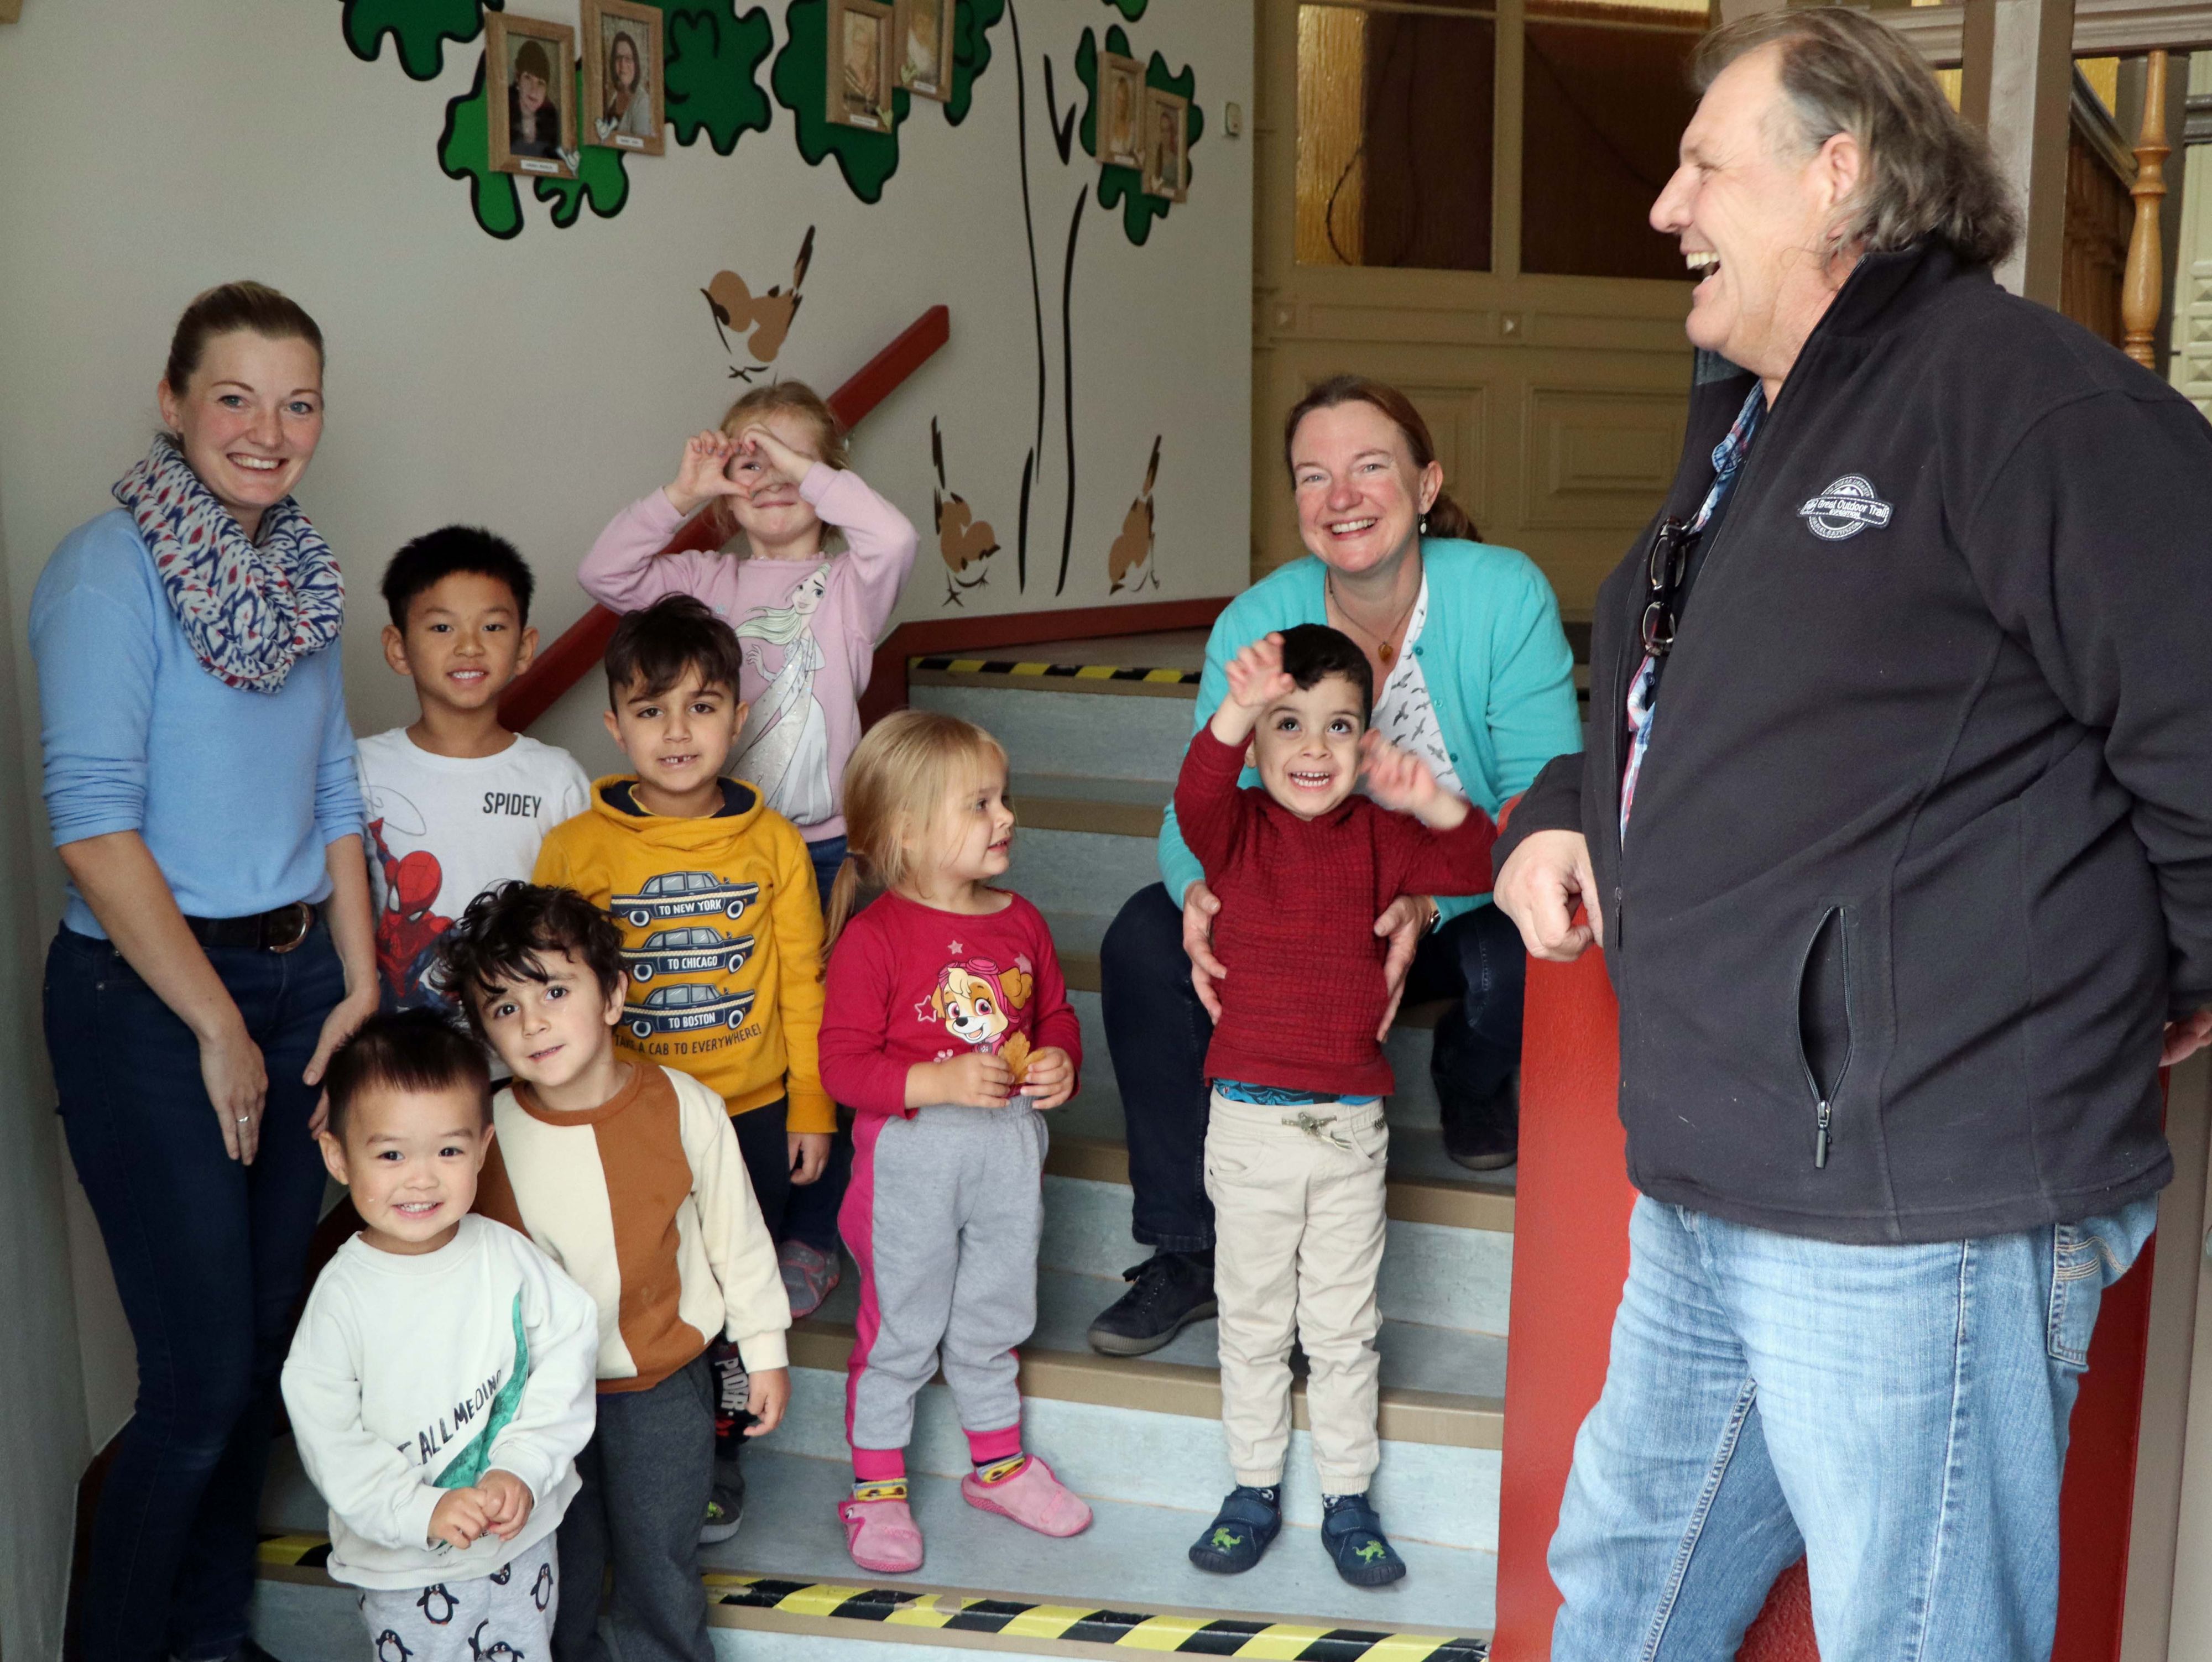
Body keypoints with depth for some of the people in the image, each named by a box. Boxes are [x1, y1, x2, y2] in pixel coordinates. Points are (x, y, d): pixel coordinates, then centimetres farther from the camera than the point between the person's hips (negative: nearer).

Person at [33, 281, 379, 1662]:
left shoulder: (302, 569, 10)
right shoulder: (110, 570, -12)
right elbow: (94, 824, -17)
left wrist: (360, 986, 6)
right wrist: (217, 1022, -12)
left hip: (295, 980, 7)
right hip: (146, 997, -7)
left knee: (268, 1349, 14)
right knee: (203, 1378, -3)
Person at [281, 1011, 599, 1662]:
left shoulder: (506, 1256, -9)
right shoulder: (343, 1297, -16)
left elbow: (568, 1349, -9)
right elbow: (329, 1439, -16)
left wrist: (521, 1466, -19)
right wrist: (423, 1511, -24)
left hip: (524, 1537, 3)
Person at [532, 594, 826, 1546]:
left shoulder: (773, 843, -3)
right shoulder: (576, 849, -7)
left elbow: (802, 985, 3)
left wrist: (810, 1107, 3)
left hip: (752, 1112, 1)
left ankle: (720, 1451, 33)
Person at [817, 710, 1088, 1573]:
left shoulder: (1020, 922, 3)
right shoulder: (873, 938, -16)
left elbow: (1056, 1013, 15)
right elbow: (842, 1062, -17)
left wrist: (1060, 1061, -6)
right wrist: (940, 1083, -27)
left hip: (1009, 1145, 5)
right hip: (910, 1153, -5)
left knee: (996, 1316, 19)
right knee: (901, 1328, 8)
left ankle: (1000, 1465, 38)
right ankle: (876, 1488, 25)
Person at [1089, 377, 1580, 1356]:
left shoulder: (1504, 595, -18)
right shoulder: (1257, 624, -10)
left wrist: (1431, 900, -43)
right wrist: (1200, 892, -40)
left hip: (1469, 905, -2)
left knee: (1518, 962, -36)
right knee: (1145, 941, -20)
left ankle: (1471, 1079, 7)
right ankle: (1189, 1251, -8)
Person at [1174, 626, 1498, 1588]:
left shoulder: (1376, 835, 0)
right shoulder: (1237, 829, -6)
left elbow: (1476, 867, -11)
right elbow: (1197, 797, -28)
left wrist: (1432, 802, -30)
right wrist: (1235, 711, -48)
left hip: (1351, 1121, 1)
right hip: (1249, 1119, -1)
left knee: (1344, 1327, 12)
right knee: (1252, 1321, 14)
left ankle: (1347, 1502, 26)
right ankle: (1253, 1491, 29)